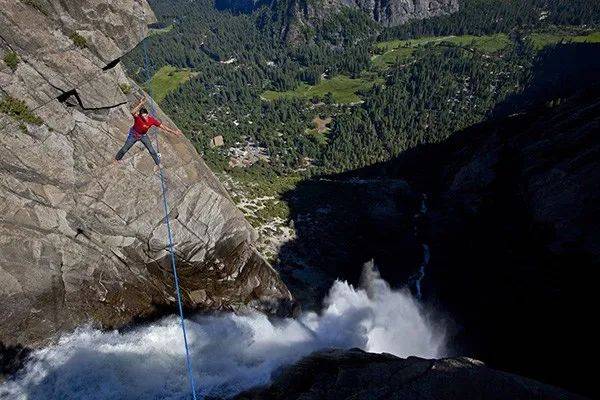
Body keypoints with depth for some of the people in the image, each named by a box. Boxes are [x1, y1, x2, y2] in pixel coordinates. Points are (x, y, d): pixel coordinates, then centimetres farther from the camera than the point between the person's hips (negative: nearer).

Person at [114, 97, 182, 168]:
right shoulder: (137, 117, -36)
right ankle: (117, 159, 40)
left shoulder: (152, 119, -29)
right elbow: (132, 112, -60)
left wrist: (174, 131, -21)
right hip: (134, 135, -2)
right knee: (124, 149, 11)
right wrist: (140, 104, -70)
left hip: (143, 135, 2)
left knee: (151, 150, 4)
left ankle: (157, 163, 28)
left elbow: (162, 126, -20)